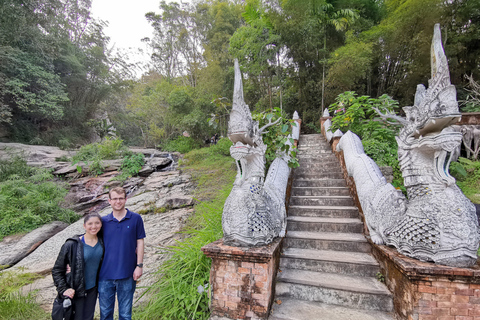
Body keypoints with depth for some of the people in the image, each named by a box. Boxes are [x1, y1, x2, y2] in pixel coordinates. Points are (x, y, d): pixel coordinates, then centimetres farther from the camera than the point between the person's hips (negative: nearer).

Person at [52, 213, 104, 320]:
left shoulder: (102, 243, -3)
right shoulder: (72, 245, -16)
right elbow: (57, 270, -8)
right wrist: (63, 289, -14)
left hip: (92, 290, 4)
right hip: (75, 292, -4)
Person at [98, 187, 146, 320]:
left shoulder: (136, 219, -3)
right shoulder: (103, 221, 2)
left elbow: (140, 243, -1)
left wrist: (139, 266, -5)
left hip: (127, 274, -2)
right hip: (105, 274, 2)